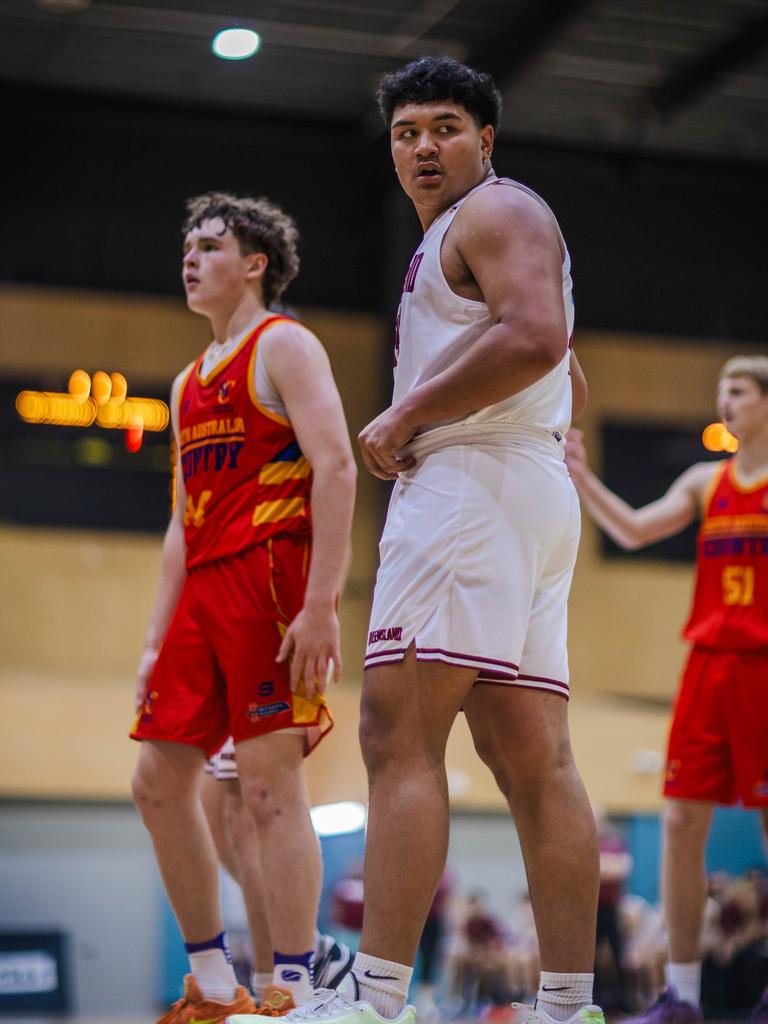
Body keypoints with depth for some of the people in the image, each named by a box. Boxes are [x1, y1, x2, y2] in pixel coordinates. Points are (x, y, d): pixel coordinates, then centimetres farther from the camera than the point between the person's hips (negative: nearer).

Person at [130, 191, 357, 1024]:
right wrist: (156, 637, 16)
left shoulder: (283, 346, -1)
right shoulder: (189, 383, 24)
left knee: (269, 784, -12)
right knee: (158, 779, 5)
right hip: (203, 588, 9)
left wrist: (320, 605, -22)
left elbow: (335, 469, -13)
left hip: (270, 576, -9)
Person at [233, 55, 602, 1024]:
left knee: (399, 735, -16)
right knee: (533, 761, 4)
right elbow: (567, 383, 36)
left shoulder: (497, 212, -2)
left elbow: (536, 337, -21)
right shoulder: (462, 241, 29)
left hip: (472, 483, -11)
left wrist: (406, 415, -14)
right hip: (529, 490, 11)